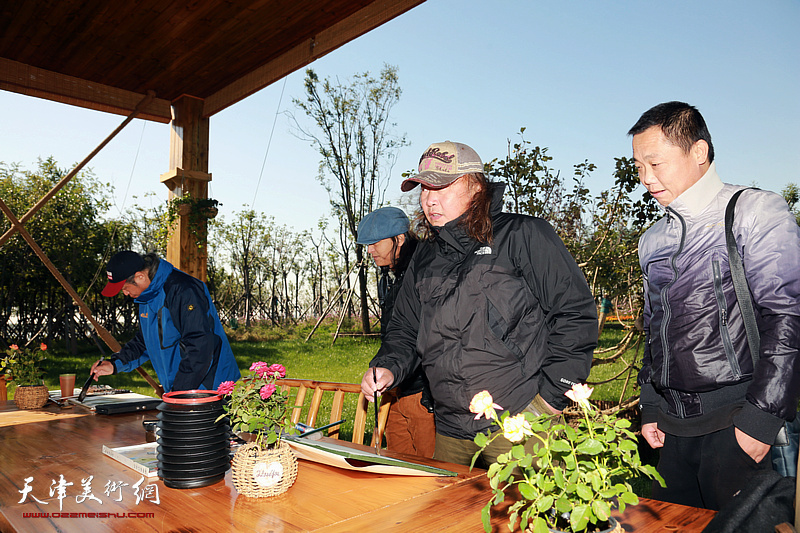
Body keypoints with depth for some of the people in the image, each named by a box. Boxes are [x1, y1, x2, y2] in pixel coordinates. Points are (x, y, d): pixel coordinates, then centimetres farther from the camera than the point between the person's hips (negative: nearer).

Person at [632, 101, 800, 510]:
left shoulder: (754, 212, -6)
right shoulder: (652, 241, 13)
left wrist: (761, 416, -17)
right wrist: (650, 408, 14)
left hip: (734, 420, -5)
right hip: (674, 426, 6)